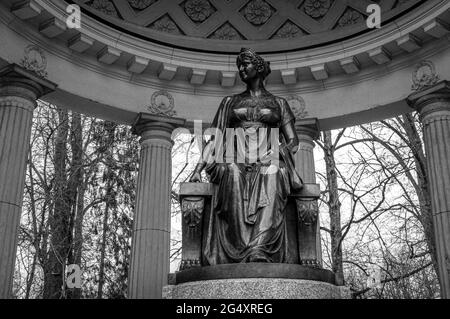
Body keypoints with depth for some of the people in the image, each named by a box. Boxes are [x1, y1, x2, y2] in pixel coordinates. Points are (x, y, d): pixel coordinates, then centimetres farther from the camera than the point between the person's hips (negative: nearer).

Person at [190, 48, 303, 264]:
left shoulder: (278, 104, 22)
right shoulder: (230, 102, 24)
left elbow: (293, 141, 14)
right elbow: (215, 139, 16)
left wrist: (277, 153, -7)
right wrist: (198, 169, 3)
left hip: (268, 163, 0)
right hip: (236, 162, 0)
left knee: (270, 182, -35)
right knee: (233, 174, -36)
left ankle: (260, 254, -50)